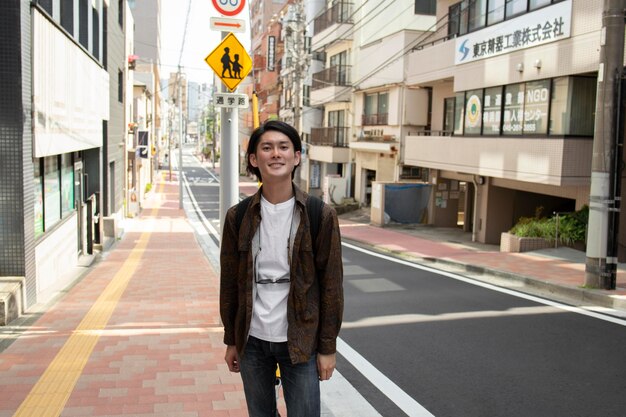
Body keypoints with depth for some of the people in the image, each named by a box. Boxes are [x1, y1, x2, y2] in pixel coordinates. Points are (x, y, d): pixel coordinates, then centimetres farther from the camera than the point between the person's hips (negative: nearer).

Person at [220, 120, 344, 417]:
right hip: (252, 340, 2)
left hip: (300, 341, -2)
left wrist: (328, 347, -4)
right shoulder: (238, 217, -1)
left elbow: (331, 284, -5)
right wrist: (231, 341, 8)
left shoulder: (321, 216, -7)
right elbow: (229, 282, 5)